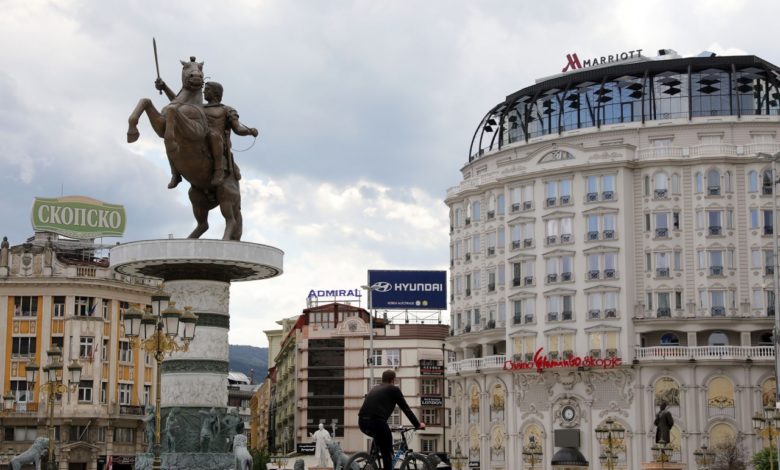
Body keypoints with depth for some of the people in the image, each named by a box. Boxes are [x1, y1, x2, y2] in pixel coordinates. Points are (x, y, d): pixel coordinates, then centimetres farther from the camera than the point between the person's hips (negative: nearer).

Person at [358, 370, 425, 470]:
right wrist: (418, 424, 23)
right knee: (387, 453, 7)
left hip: (362, 422, 6)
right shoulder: (394, 389, 12)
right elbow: (406, 409, 13)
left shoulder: (374, 389, 29)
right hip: (377, 422, -6)